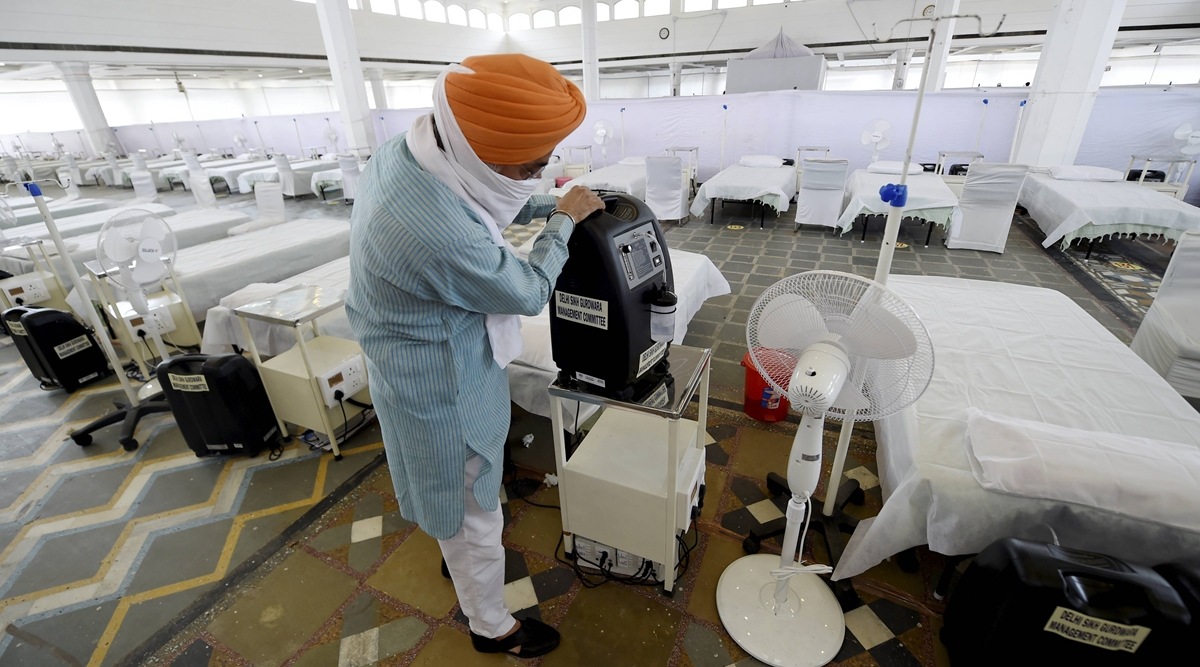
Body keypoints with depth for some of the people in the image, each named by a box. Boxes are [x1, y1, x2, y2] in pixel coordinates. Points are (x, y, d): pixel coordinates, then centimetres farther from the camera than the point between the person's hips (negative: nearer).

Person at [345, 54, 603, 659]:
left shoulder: (404, 153, -9)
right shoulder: (438, 234, -39)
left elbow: (489, 204, 10)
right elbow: (528, 293, -22)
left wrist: (552, 205, 2)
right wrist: (565, 222, -9)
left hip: (420, 366, 9)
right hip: (442, 391, -9)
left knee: (457, 494, 33)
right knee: (473, 514, 14)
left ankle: (458, 552, 63)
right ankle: (492, 629, 42)